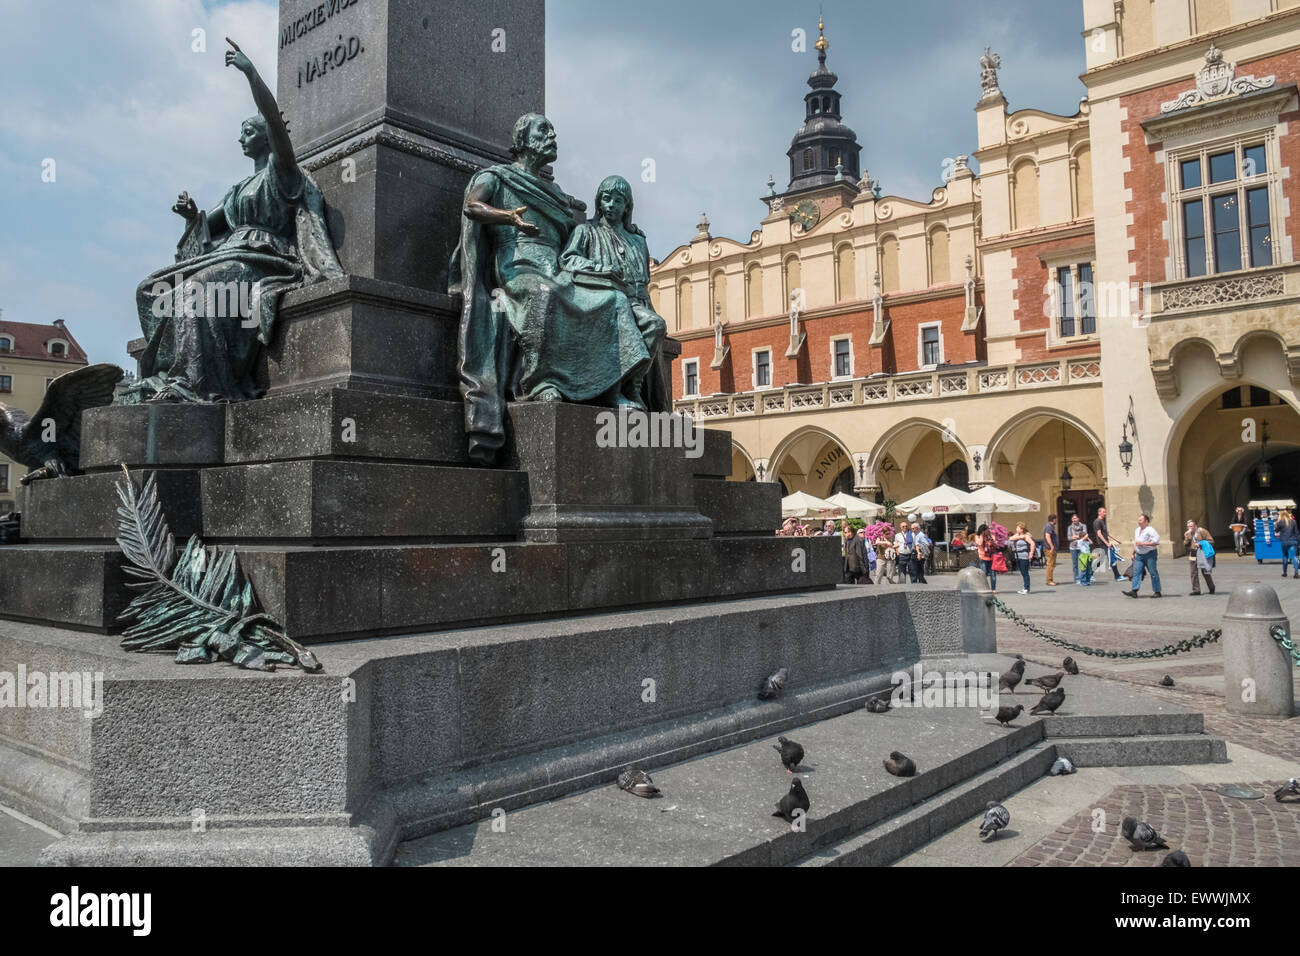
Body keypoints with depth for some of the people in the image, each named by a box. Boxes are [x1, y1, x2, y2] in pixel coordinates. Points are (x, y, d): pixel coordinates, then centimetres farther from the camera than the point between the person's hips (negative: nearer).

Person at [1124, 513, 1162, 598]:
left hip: (1149, 555, -7)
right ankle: (1134, 590, -10)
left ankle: (1157, 591, 8)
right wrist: (1133, 553, 23)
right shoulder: (1137, 530, 15)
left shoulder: (1150, 530, -11)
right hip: (1139, 555, 7)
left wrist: (1143, 543, -19)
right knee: (1136, 572, -4)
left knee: (1153, 573, 0)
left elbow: (1156, 541, -19)